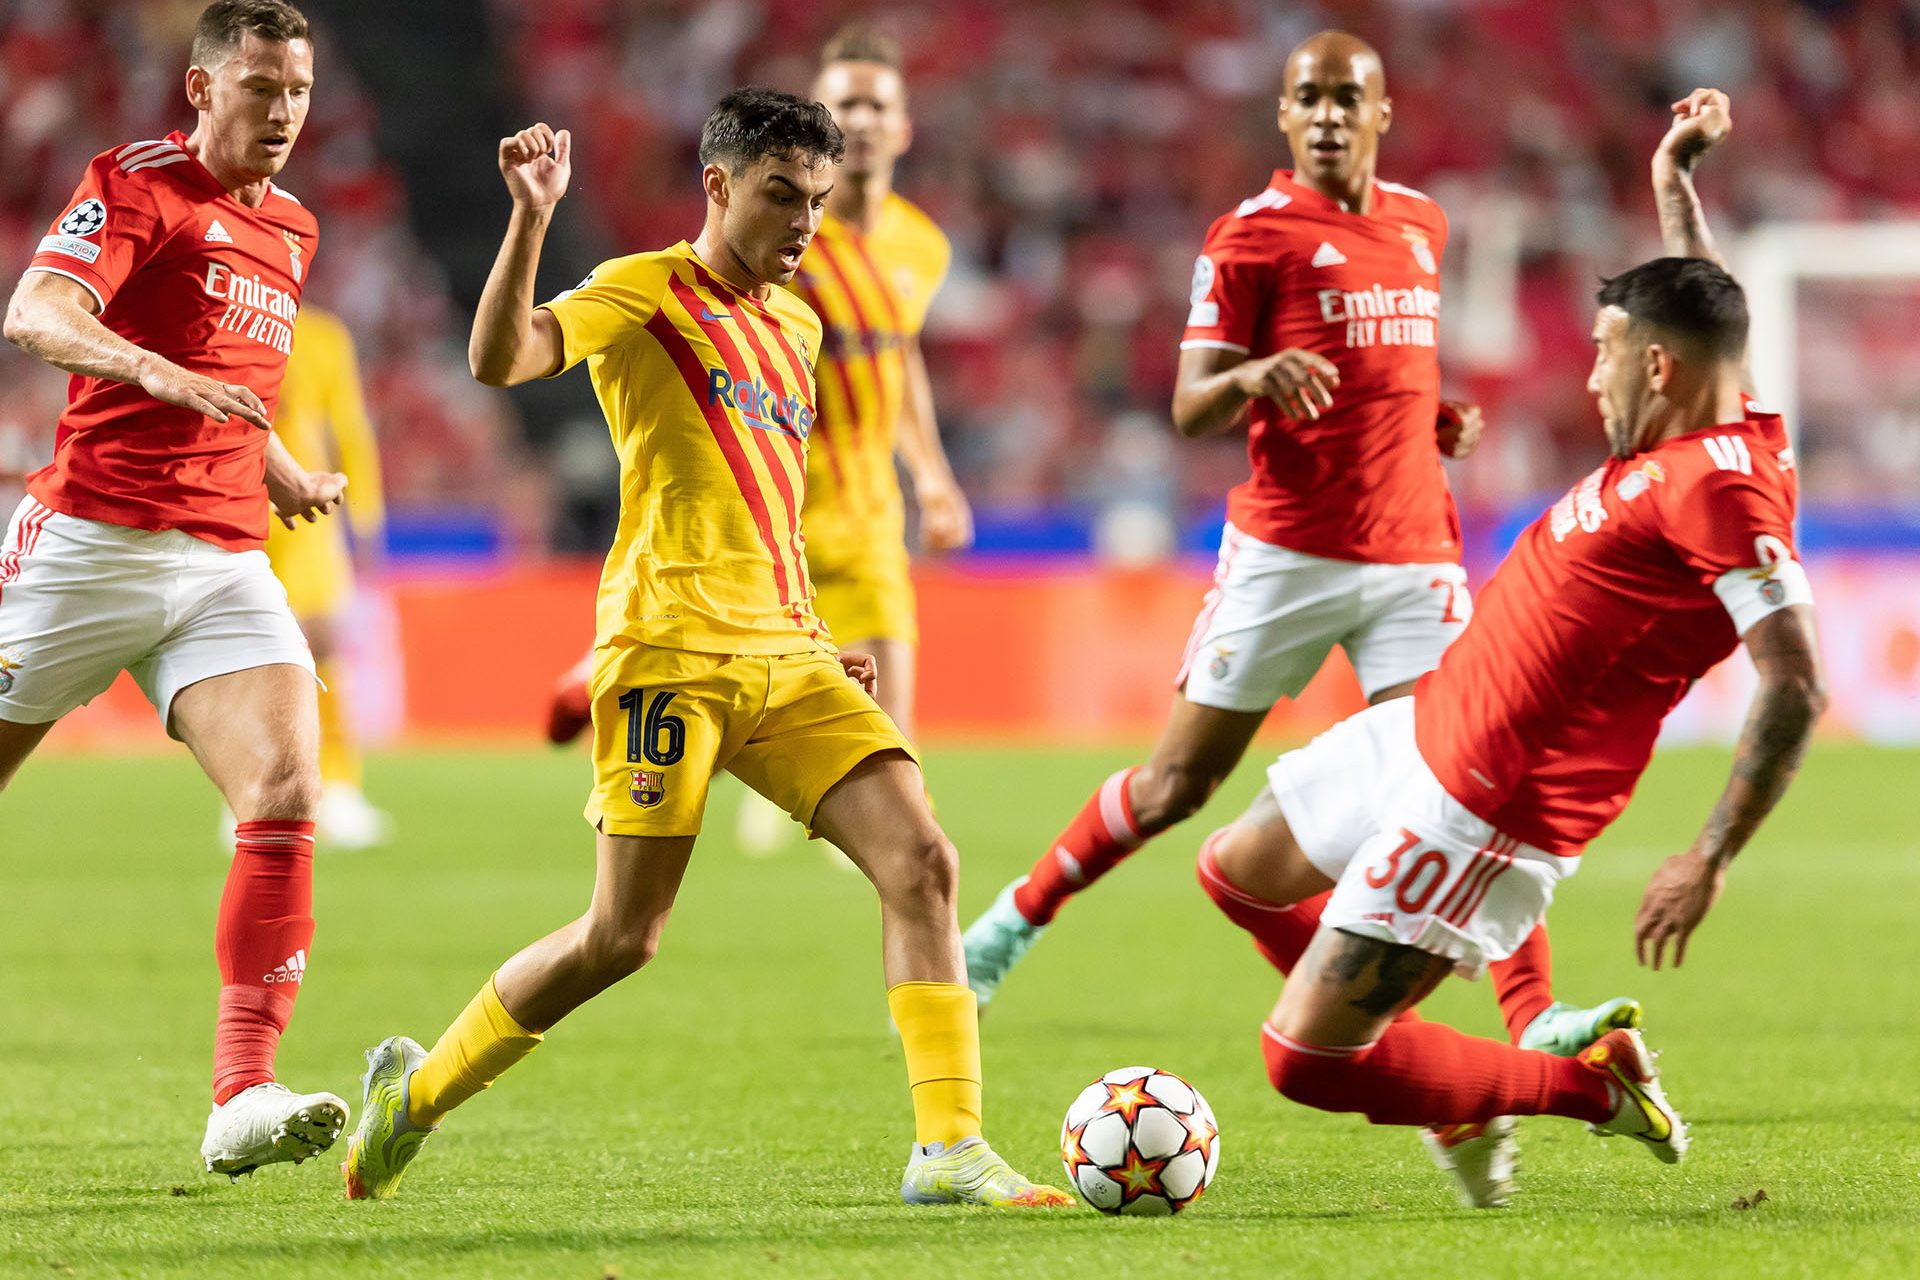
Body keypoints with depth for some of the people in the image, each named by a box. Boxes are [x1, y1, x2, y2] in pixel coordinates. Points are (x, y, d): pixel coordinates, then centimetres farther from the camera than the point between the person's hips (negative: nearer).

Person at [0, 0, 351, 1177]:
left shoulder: (291, 230, 19)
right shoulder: (138, 184, -4)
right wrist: (156, 370, -38)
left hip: (227, 567, 5)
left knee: (287, 795, -15)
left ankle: (244, 1101, -20)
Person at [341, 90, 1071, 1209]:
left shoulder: (794, 326, 21)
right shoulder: (644, 294, -1)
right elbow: (499, 360, -18)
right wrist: (532, 218, -30)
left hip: (789, 654, 7)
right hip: (672, 649, -7)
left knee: (922, 861, -11)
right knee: (623, 936, -5)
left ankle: (950, 1149, -13)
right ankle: (415, 1090, 16)